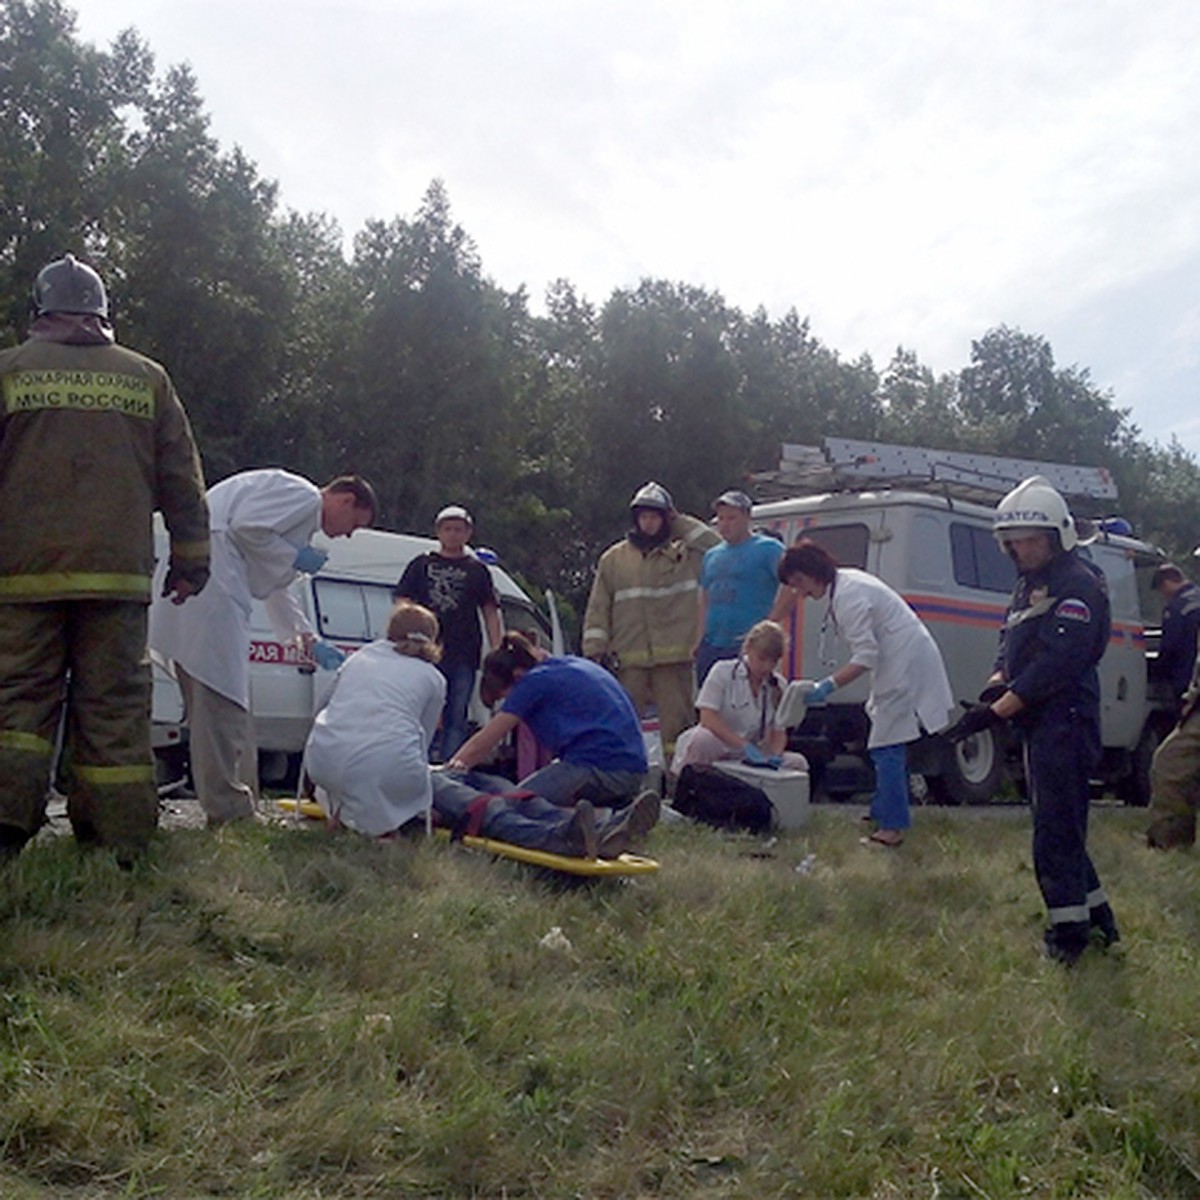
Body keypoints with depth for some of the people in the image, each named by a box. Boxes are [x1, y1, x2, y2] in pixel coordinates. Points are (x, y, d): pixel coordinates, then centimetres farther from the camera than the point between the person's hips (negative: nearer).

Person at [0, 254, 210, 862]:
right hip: (118, 576, 1)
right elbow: (182, 479, 10)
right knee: (114, 706, 4)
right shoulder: (147, 378, 11)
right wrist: (190, 559, 15)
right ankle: (121, 844, 5)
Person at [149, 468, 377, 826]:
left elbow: (277, 590, 33)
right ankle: (229, 810, -10)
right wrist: (294, 557, -4)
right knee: (222, 697, -11)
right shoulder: (304, 496, -2)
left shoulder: (304, 514, 29)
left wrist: (309, 642, 27)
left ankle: (230, 808, 13)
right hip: (210, 576, -11)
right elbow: (246, 526, -16)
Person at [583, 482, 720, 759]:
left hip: (674, 659, -1)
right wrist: (594, 650, 0)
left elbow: (717, 547, -6)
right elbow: (598, 608, 10)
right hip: (627, 661, 1)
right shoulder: (613, 559, 12)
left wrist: (681, 523, 1)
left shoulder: (684, 555, 9)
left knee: (677, 724, 1)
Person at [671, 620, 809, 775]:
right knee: (702, 740, -39)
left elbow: (779, 732, 6)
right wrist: (745, 745, -27)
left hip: (750, 757, 5)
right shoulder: (722, 671, -6)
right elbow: (708, 718, -17)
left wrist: (774, 754, -18)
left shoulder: (778, 686, 7)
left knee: (798, 762, -18)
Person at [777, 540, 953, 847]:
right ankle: (882, 813, 27)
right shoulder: (844, 582, 9)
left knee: (887, 749, -10)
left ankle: (892, 827, -7)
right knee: (885, 747, 17)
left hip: (906, 667, -11)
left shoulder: (849, 597, -22)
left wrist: (828, 686, -27)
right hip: (901, 663, 11)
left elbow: (865, 657, -25)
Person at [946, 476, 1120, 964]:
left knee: (1056, 829, -9)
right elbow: (1011, 644, 18)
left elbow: (1057, 664, -23)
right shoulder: (1028, 584, 17)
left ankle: (1070, 929, -1)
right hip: (1039, 724, 10)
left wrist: (997, 710, -25)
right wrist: (998, 682, -4)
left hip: (1065, 725, -10)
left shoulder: (1079, 586, -15)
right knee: (1058, 826, 16)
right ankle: (1098, 918, 27)